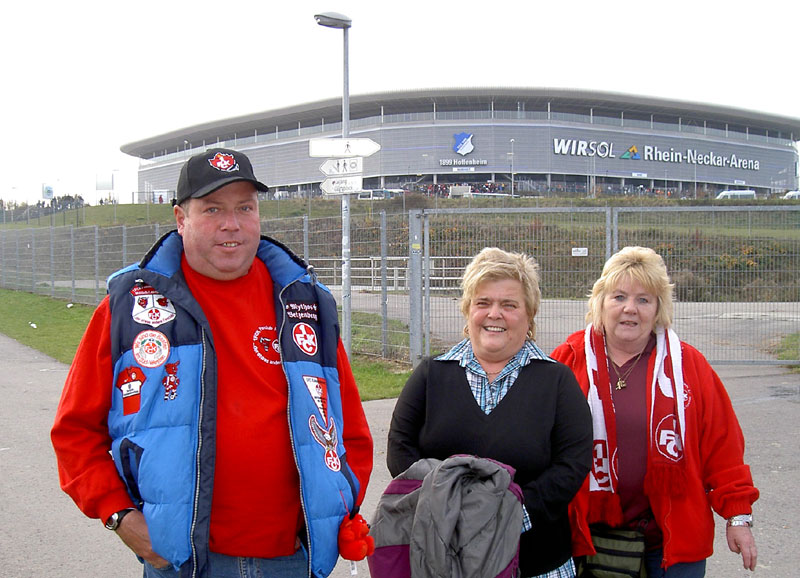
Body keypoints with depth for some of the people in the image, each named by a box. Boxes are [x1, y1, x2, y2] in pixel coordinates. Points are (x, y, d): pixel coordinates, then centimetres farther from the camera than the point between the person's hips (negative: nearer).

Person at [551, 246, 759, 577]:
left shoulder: (688, 364, 2)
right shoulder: (568, 362, -2)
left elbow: (722, 446, 2)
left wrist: (738, 515, 1)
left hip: (675, 537, 1)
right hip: (590, 536, 0)